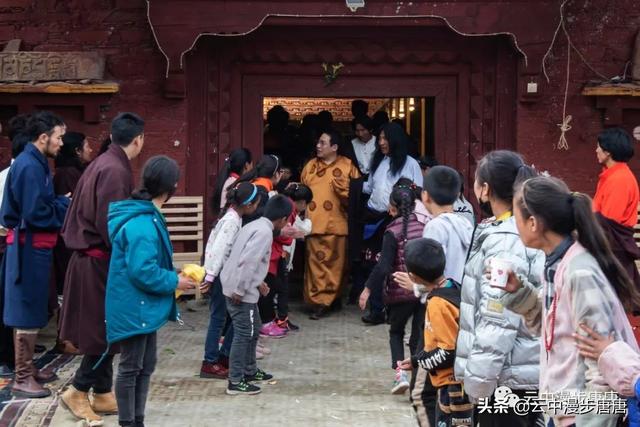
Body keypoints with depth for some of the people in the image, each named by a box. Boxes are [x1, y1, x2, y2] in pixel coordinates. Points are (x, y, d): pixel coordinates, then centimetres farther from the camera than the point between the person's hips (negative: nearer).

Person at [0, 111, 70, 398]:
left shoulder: (35, 163, 12)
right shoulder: (29, 166, -18)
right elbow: (35, 214, -22)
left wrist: (62, 203, 1)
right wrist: (66, 205, -10)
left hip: (34, 247, 10)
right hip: (29, 247, -10)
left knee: (32, 311, 16)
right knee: (27, 313, -4)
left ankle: (28, 369, 26)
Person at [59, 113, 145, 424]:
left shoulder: (103, 163, 11)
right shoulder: (115, 171, -20)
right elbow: (110, 225, -23)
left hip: (90, 256, 10)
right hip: (101, 261, -10)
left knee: (104, 329, 14)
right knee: (105, 331, 0)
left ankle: (103, 394, 22)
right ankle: (78, 391, 9)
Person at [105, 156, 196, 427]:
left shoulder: (144, 216, 7)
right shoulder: (142, 224, -25)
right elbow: (143, 272, -28)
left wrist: (172, 275, 11)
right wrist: (174, 282, -16)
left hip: (143, 307, 10)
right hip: (134, 308, -10)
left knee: (146, 365, 17)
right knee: (131, 368, 1)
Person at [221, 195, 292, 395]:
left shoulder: (256, 225, 12)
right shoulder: (264, 232, -18)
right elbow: (247, 262, -26)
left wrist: (258, 282, 25)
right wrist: (240, 291, -22)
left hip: (240, 287, 10)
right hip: (240, 291, -10)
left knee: (253, 329, 21)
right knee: (244, 334, -3)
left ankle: (250, 371, 33)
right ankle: (235, 382, 2)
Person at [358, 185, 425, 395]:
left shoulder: (393, 231, -11)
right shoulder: (424, 226, 1)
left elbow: (384, 266, -17)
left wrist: (368, 288, -11)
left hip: (400, 292, -3)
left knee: (396, 332, 17)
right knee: (419, 336, 11)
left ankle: (400, 373, 0)